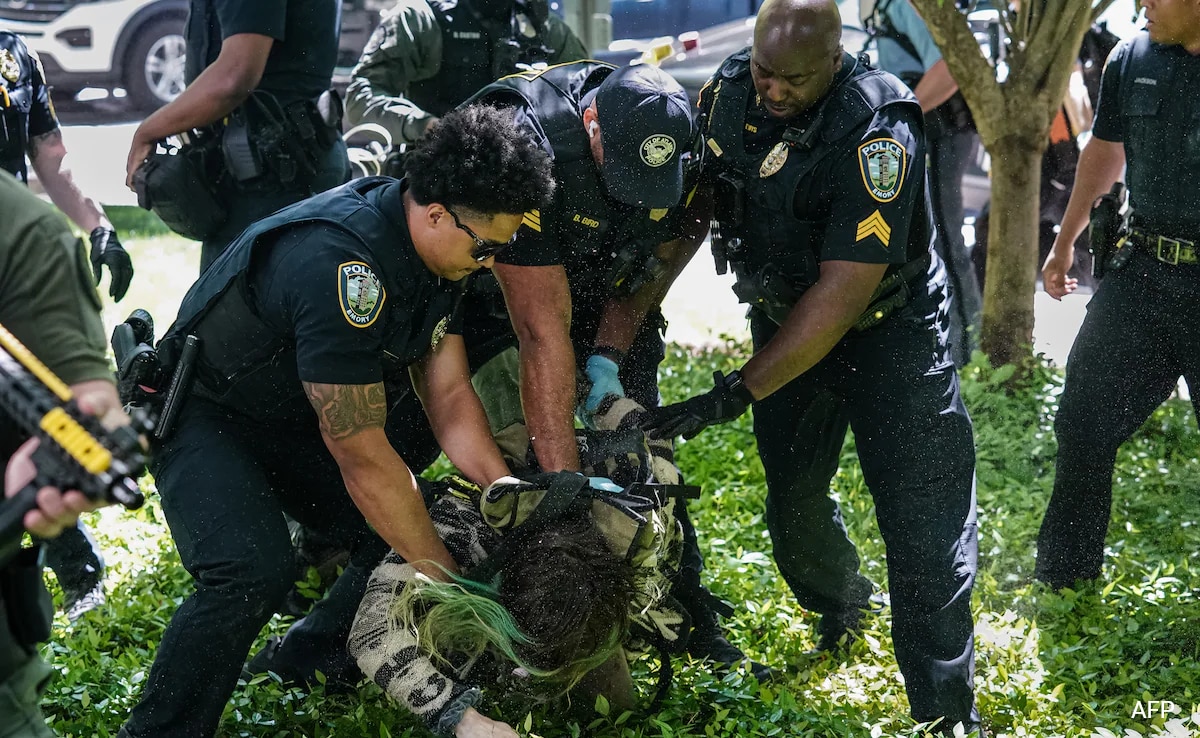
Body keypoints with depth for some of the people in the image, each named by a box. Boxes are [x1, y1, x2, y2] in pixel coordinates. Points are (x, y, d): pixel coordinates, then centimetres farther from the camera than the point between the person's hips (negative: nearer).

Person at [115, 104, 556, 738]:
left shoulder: (439, 246, -8)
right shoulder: (339, 266, -37)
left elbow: (449, 395, -1)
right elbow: (363, 458, -32)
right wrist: (450, 582, -27)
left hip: (295, 422, 9)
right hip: (205, 415, -8)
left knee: (406, 530, -3)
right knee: (255, 568, -30)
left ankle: (311, 654, 22)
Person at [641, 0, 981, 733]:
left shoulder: (877, 135, -30)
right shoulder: (726, 94, -12)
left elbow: (843, 292, -31)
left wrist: (734, 394, -31)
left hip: (887, 325, -5)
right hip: (784, 321, 5)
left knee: (925, 524, -10)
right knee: (793, 503, 13)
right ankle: (842, 610, 45)